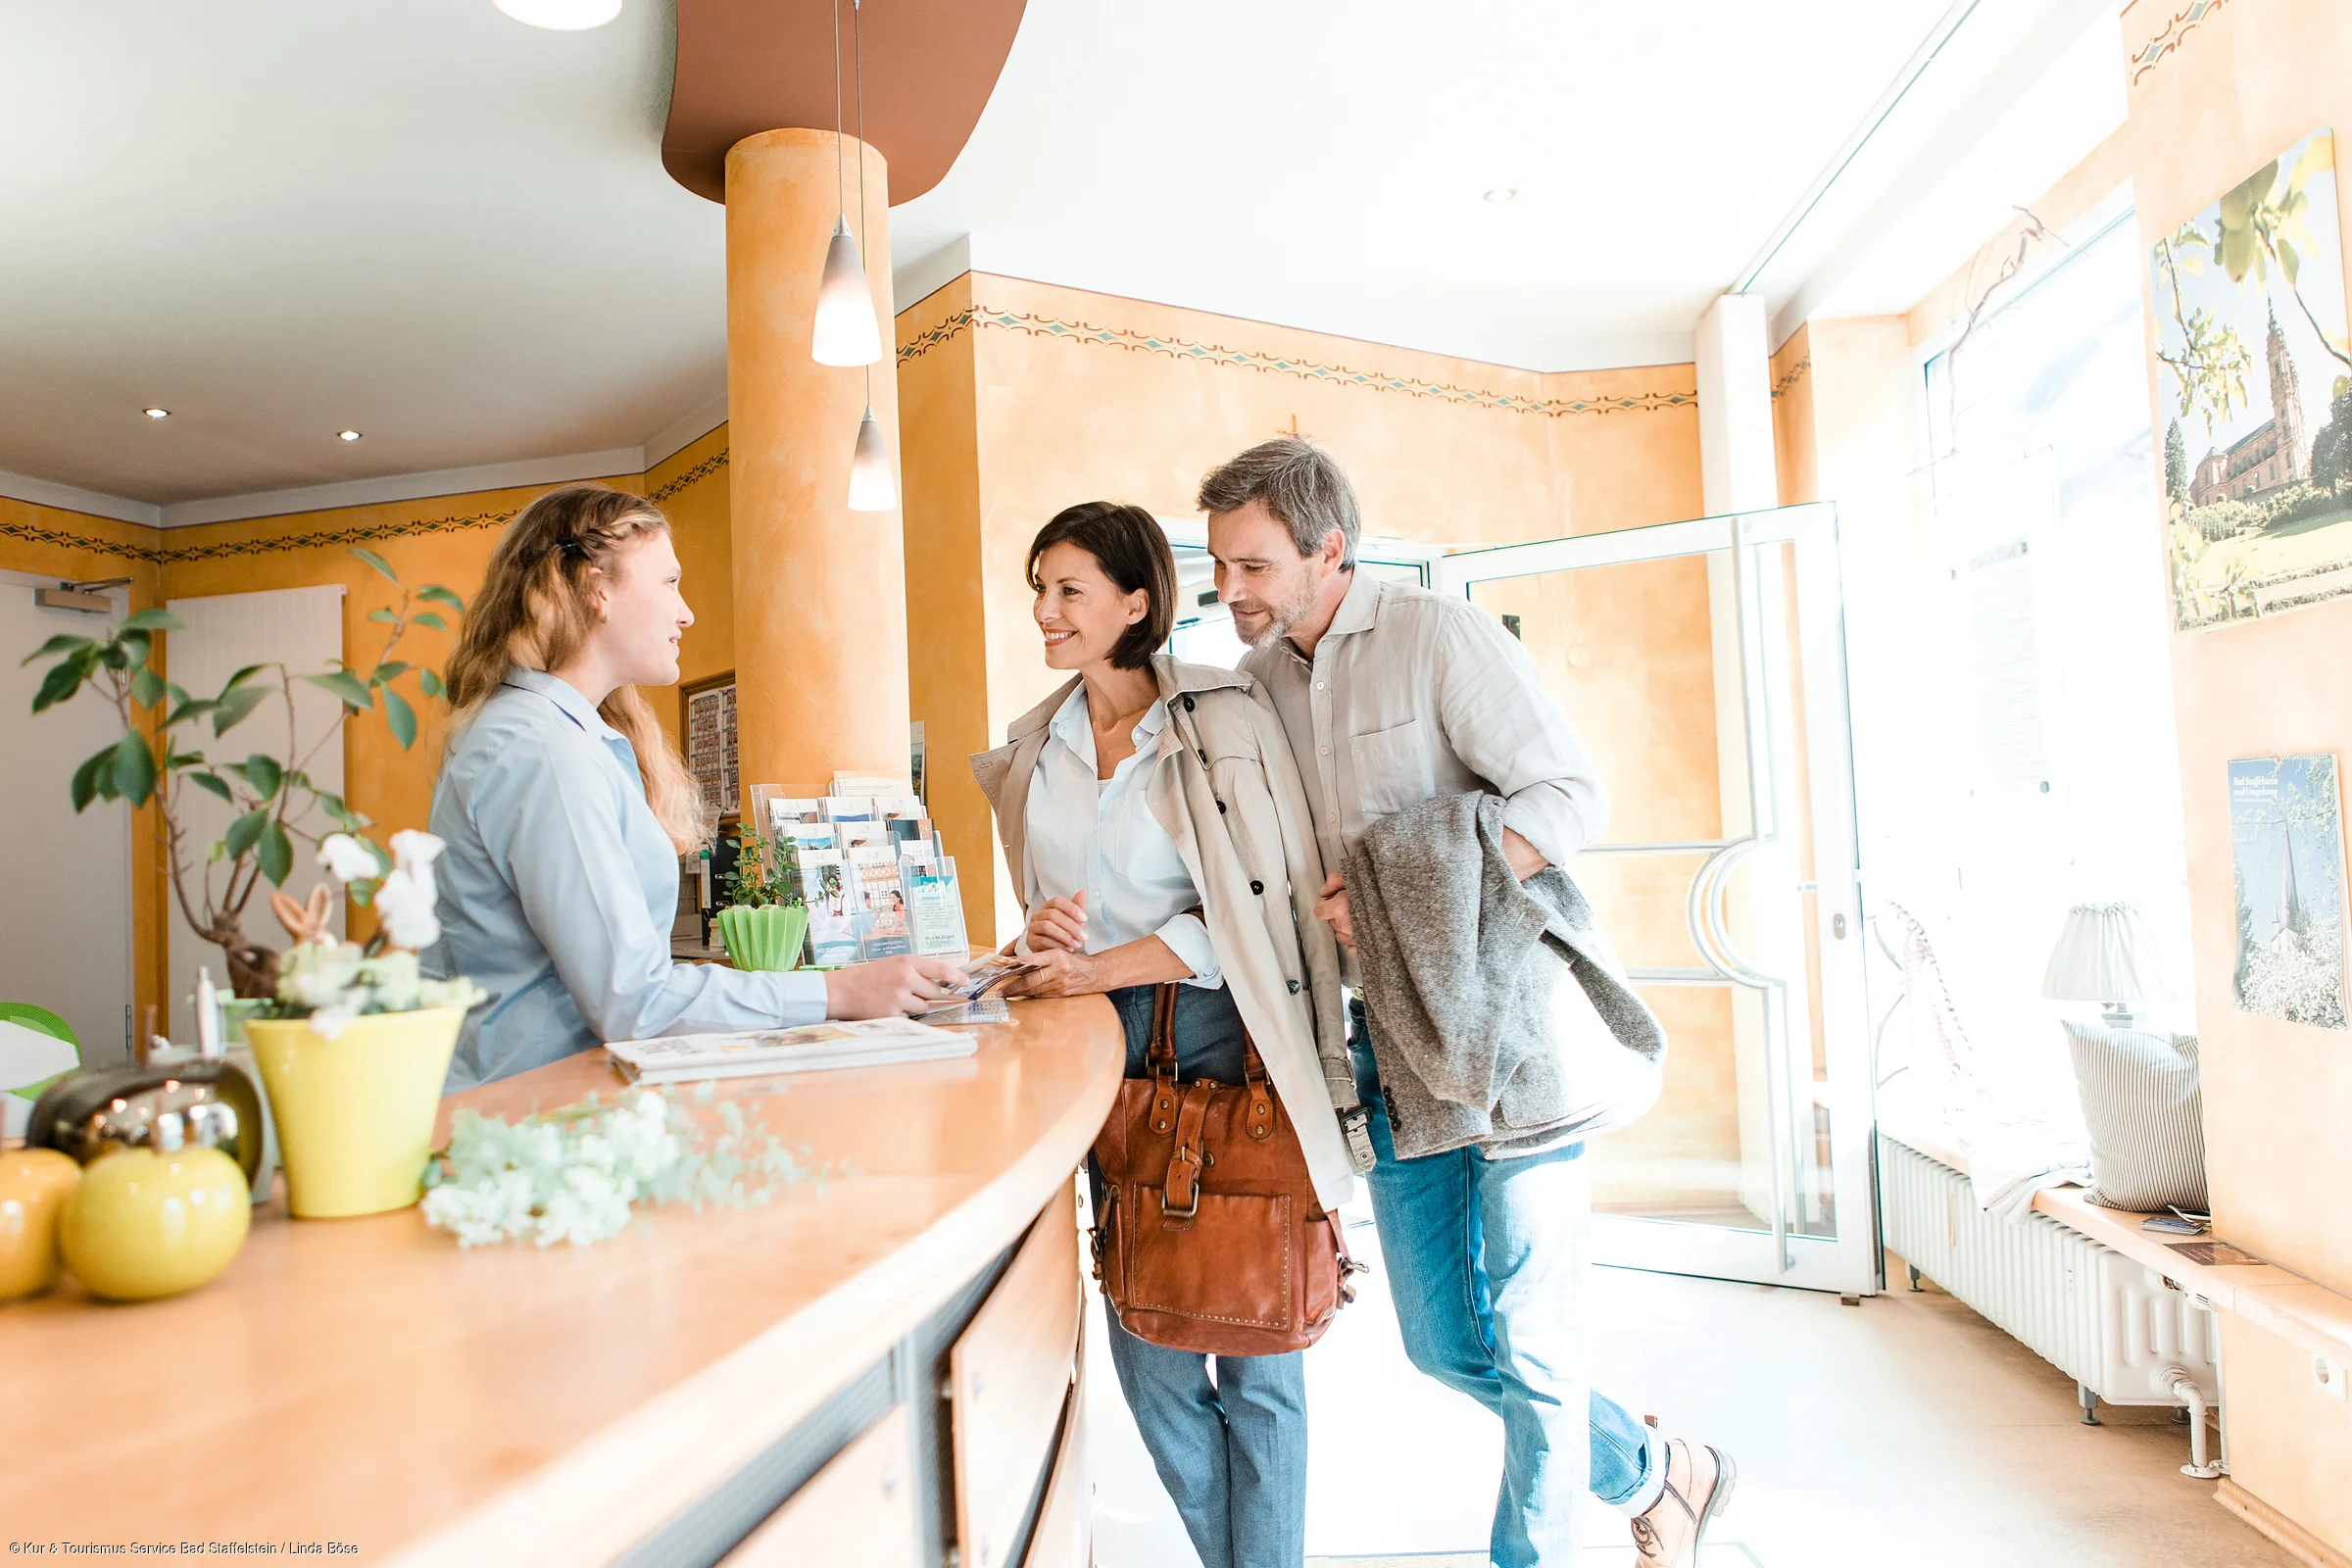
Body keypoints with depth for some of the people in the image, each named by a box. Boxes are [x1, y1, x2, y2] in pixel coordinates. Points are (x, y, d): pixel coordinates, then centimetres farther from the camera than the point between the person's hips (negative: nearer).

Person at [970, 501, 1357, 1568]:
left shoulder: (1226, 719, -5)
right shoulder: (1032, 752, 11)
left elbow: (1271, 899, -10)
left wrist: (1104, 967, -16)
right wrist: (1039, 942, -5)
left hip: (1222, 1036, -5)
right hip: (1104, 1048, 5)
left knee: (1252, 1348, 2)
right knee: (1146, 1342, 11)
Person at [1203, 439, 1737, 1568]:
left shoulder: (1440, 636, -12)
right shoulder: (1253, 684, 7)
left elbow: (1572, 799, -17)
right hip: (1395, 1046, 7)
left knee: (1527, 1345, 1)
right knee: (1445, 1347, 14)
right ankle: (1660, 1476, 37)